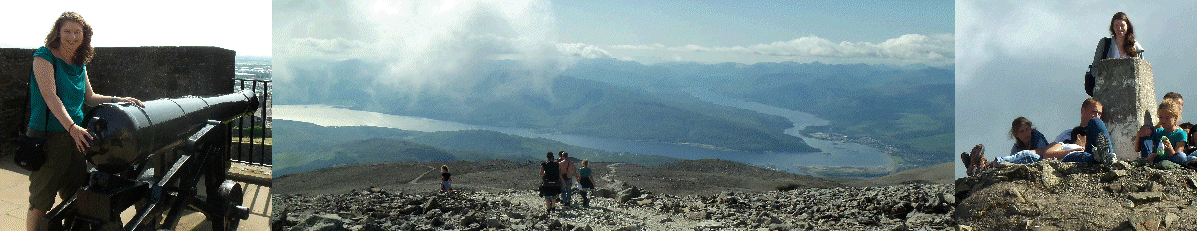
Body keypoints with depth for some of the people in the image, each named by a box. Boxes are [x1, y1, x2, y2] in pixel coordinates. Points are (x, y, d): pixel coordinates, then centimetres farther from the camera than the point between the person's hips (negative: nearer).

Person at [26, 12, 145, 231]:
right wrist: (72, 127, -31)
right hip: (47, 137, -7)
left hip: (75, 135, 7)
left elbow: (90, 97, 22)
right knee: (41, 201, -1)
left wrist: (120, 100, 8)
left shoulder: (80, 64, 12)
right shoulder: (44, 57, -9)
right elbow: (49, 95, -20)